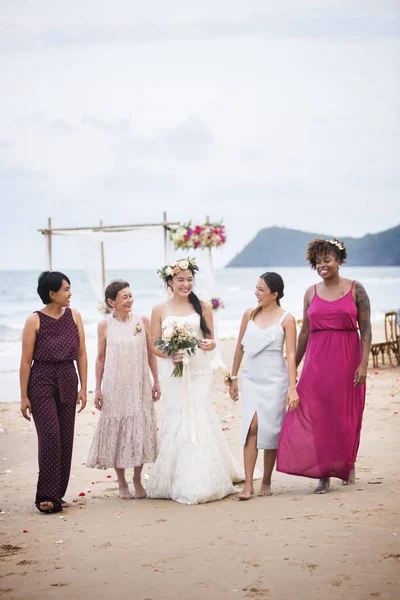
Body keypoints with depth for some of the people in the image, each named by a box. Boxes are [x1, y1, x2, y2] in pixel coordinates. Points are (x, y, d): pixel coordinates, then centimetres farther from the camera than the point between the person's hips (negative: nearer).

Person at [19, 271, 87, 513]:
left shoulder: (74, 316, 5)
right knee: (50, 435, -12)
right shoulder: (35, 320, -6)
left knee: (66, 438, 4)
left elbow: (81, 354, 8)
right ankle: (47, 495, -8)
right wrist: (24, 396, -7)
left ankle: (58, 493, 15)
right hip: (41, 382, -4)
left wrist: (83, 388, 4)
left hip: (68, 382, 4)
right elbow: (26, 361, -5)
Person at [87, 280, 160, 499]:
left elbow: (151, 353, 6)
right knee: (116, 430, 4)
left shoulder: (143, 321, 1)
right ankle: (122, 483, 16)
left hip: (139, 385, 1)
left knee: (140, 429, 4)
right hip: (115, 386, -1)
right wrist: (98, 389, 1)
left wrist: (156, 381, 5)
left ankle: (137, 480, 20)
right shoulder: (105, 325, -3)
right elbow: (100, 358, 2)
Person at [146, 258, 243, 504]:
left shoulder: (203, 307, 5)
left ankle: (202, 482, 3)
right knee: (177, 423, 1)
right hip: (174, 373, 0)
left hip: (199, 372, 0)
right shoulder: (160, 311, 4)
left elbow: (211, 340, 9)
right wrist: (170, 355, -15)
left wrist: (210, 344, -14)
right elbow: (155, 345, 4)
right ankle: (179, 482, 10)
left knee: (200, 421, -4)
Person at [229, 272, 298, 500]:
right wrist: (233, 377, 15)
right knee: (252, 426, -11)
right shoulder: (249, 314, 7)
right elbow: (240, 347, 15)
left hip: (275, 380, -2)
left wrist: (292, 388, -17)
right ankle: (248, 484, -12)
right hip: (251, 378, 3)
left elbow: (291, 354, -10)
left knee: (270, 430, 2)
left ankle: (266, 482, 15)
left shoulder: (286, 319, -5)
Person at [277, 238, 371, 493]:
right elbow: (305, 332, 12)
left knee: (346, 415, 5)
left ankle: (348, 464, 29)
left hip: (347, 359, -2)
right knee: (315, 415, -4)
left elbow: (366, 328, -3)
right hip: (317, 360, 2)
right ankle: (323, 475, 2)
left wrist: (363, 363, -11)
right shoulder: (311, 293, 8)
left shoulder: (355, 289, 0)